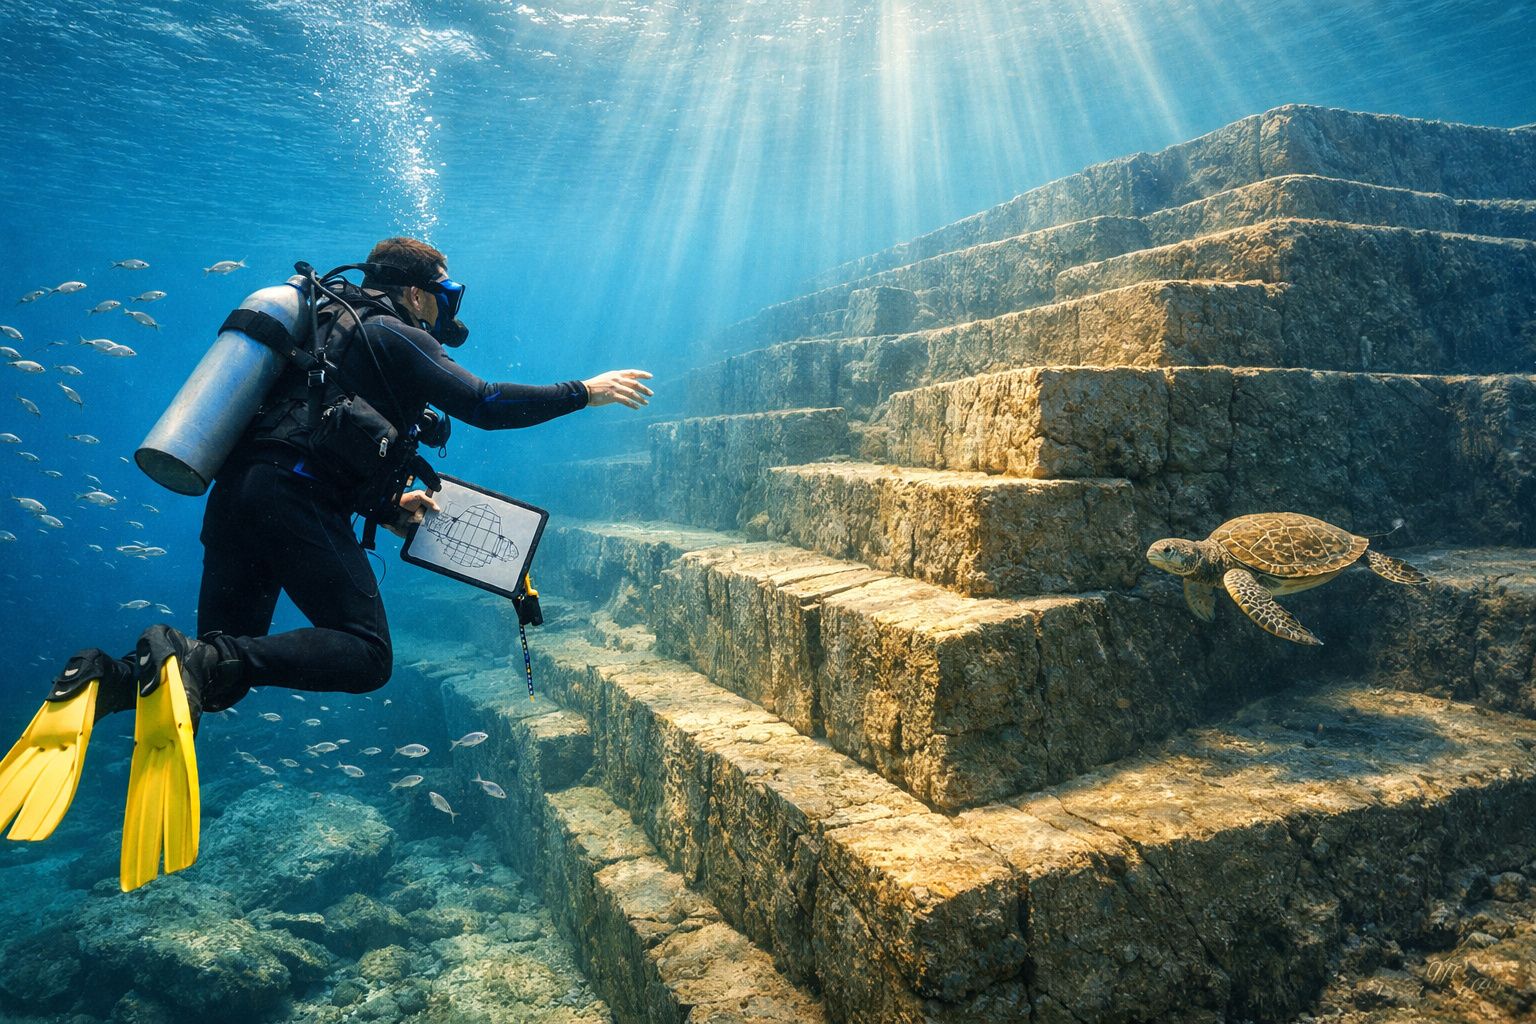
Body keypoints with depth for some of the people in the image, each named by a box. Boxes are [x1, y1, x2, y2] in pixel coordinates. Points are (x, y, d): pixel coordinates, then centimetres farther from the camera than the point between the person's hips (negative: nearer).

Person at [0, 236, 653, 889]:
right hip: (293, 500, -9)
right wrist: (585, 392, 2)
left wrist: (387, 507, 25)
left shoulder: (335, 330, 31)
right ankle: (197, 660, -27)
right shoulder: (393, 335, 4)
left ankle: (103, 681, -12)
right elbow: (484, 405, -7)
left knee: (218, 674, 15)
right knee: (365, 655, -11)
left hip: (234, 494, 9)